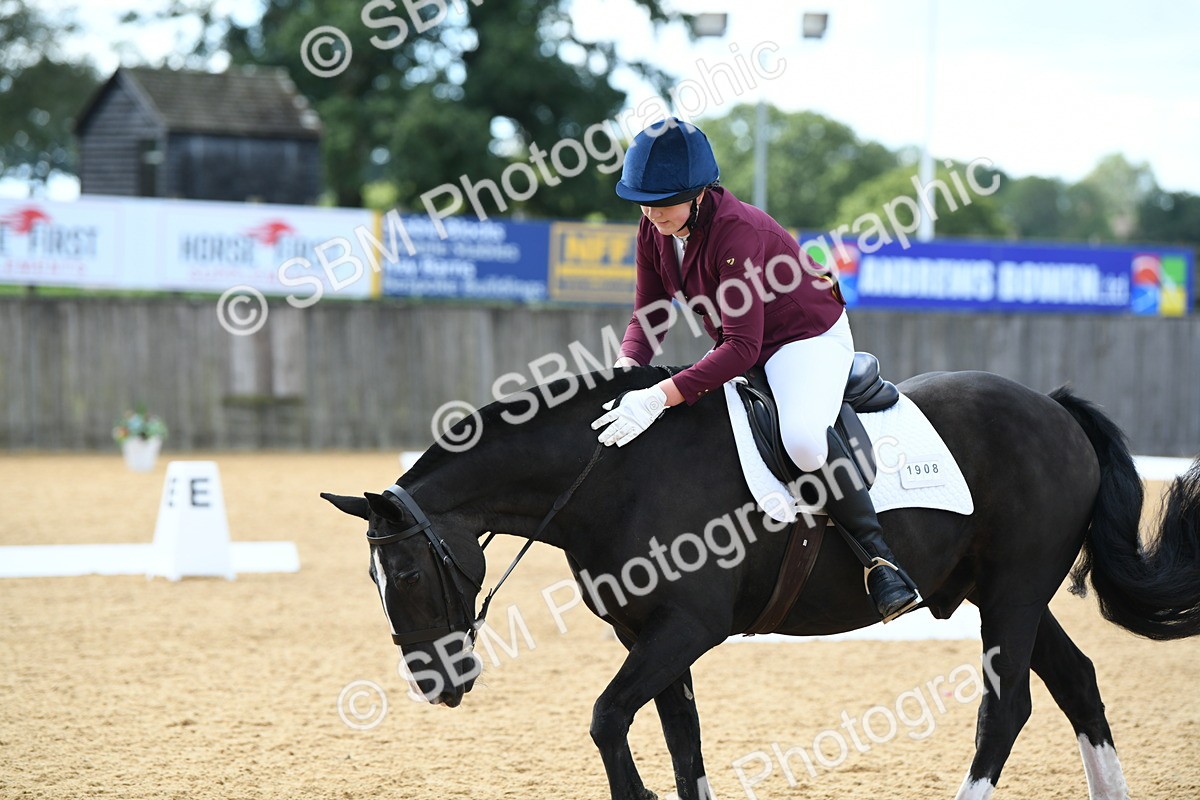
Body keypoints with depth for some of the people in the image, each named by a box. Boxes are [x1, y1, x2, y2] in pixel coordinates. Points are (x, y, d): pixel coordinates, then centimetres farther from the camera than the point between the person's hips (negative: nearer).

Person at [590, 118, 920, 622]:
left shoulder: (737, 230, -32)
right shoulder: (654, 230, -7)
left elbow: (742, 347, -37)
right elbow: (649, 315, -1)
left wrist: (659, 396, -47)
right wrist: (626, 372, -24)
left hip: (812, 338, -9)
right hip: (740, 348, 9)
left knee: (804, 439, -36)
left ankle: (876, 555, -21)